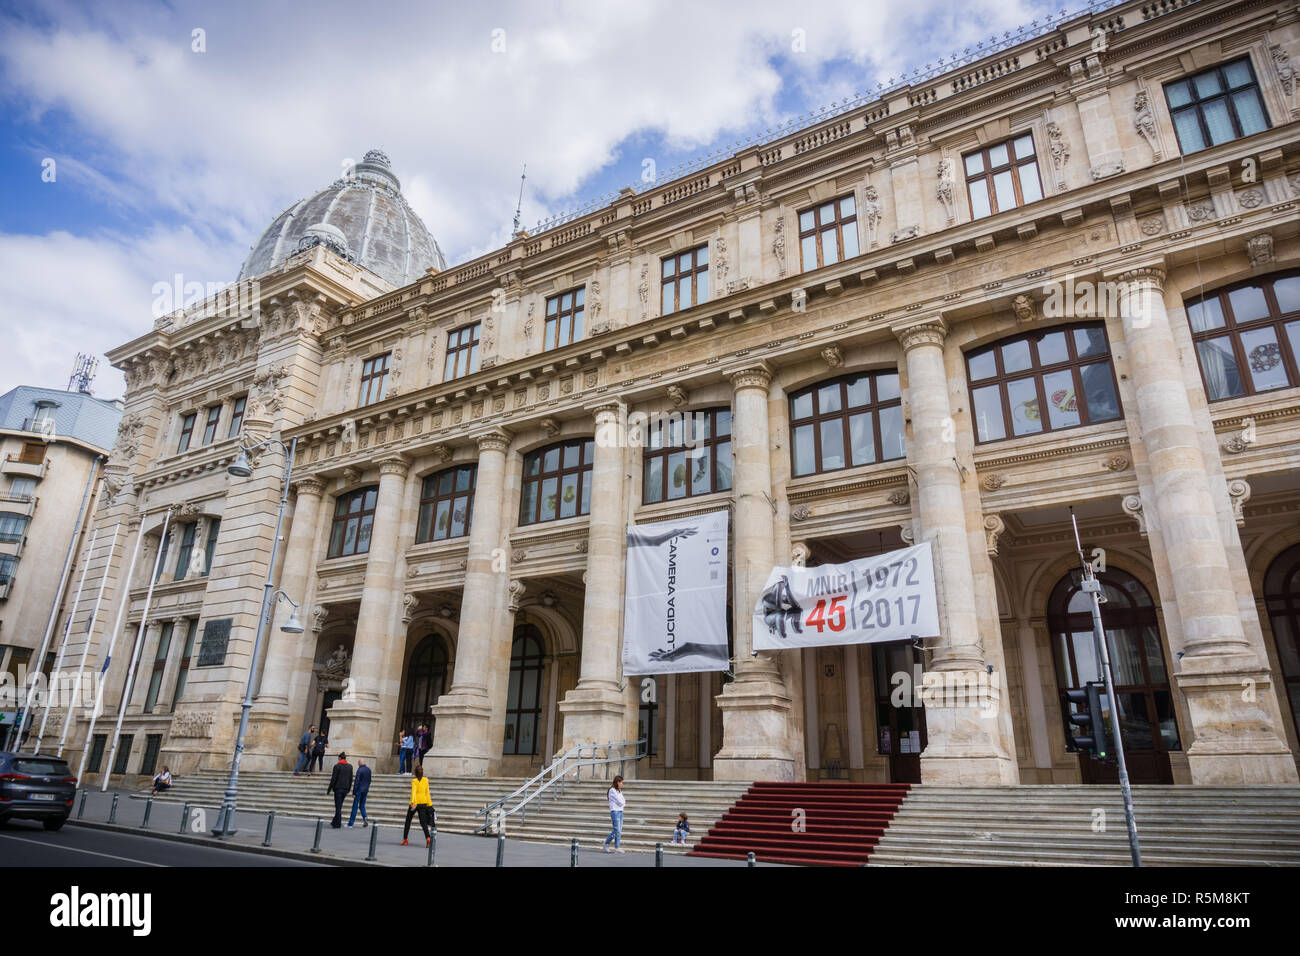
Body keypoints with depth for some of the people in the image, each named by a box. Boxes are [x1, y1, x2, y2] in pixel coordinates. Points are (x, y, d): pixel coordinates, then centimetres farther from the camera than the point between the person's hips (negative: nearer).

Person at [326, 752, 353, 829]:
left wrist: (329, 789, -4)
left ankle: (338, 824, -1)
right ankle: (334, 822, 24)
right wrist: (348, 789, 17)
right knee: (339, 806, 17)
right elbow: (351, 779, 10)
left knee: (338, 806, -1)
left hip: (338, 788, -5)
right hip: (345, 789, 5)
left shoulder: (337, 766, -9)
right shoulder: (350, 766, 7)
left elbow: (333, 778, -11)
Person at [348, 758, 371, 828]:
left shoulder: (359, 770, -15)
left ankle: (350, 824, 6)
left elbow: (356, 782, -16)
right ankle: (365, 818, -5)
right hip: (365, 790, 6)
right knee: (362, 806, 16)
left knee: (355, 807, 1)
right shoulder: (368, 770, 6)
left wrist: (354, 792, -12)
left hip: (359, 790, -6)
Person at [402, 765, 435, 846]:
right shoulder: (426, 780, 5)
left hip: (415, 803, -3)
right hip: (423, 803, 3)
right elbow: (427, 792, 8)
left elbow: (413, 791, -20)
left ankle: (405, 838, 20)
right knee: (423, 821, 1)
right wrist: (429, 804, 12)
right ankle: (427, 837, -21)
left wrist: (413, 802, -31)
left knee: (408, 820, 17)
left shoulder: (414, 781, -7)